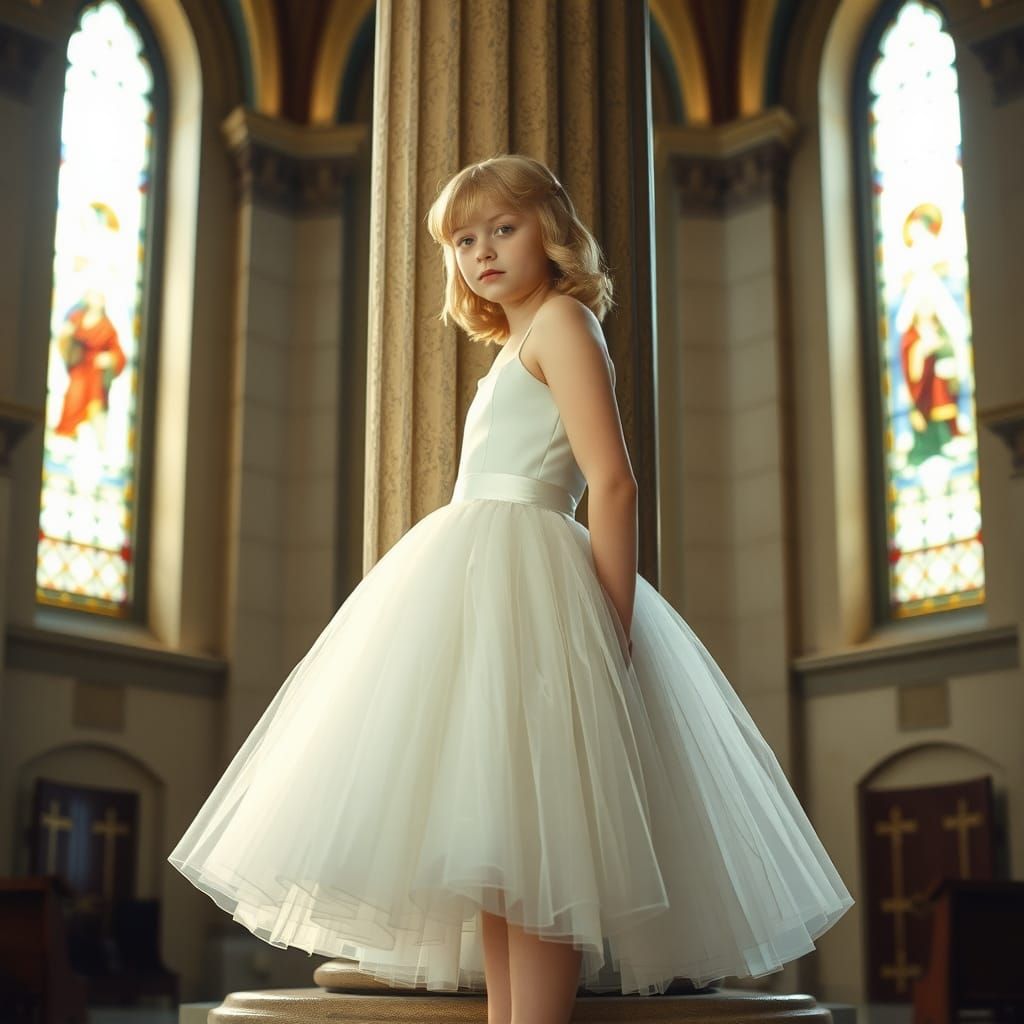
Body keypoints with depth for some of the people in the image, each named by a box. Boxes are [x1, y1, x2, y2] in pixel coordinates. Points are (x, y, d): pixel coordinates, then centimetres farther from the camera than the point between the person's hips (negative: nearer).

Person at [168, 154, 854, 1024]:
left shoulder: (561, 318, -2)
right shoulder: (517, 350, 26)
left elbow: (613, 482, -12)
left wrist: (615, 629, -18)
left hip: (521, 584, -10)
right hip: (484, 580, 10)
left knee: (525, 836, -14)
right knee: (496, 847, 6)